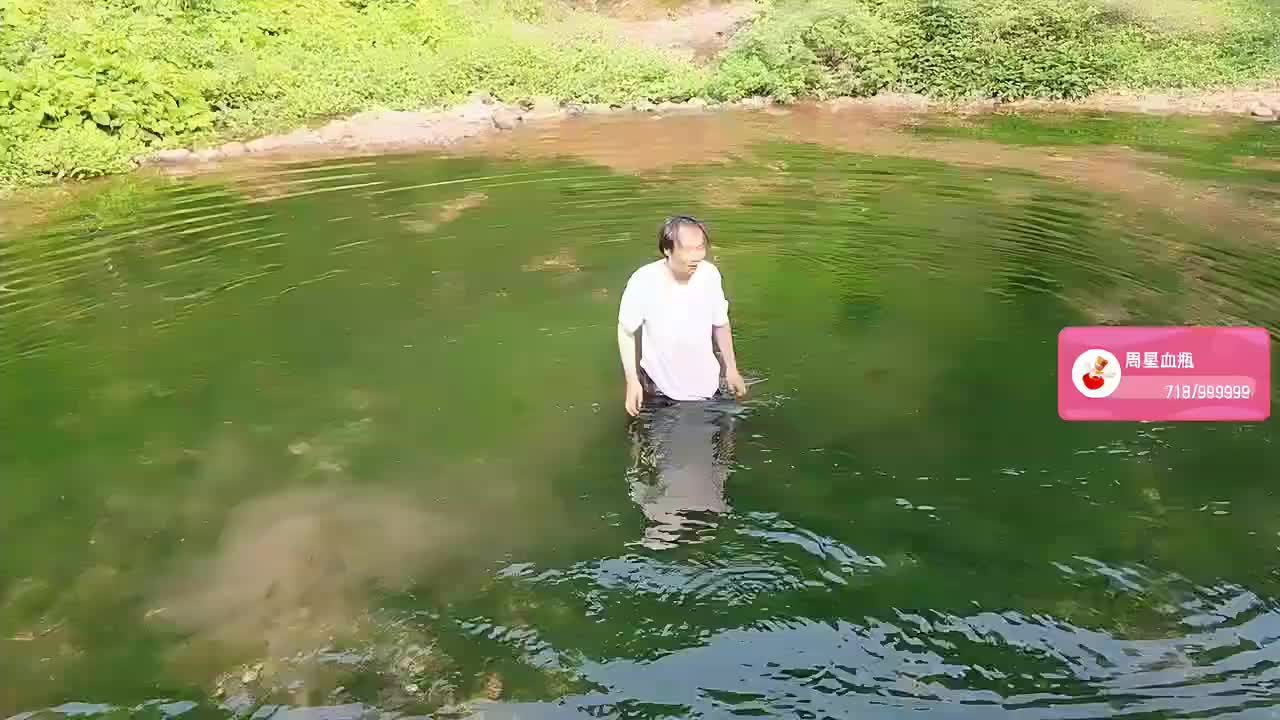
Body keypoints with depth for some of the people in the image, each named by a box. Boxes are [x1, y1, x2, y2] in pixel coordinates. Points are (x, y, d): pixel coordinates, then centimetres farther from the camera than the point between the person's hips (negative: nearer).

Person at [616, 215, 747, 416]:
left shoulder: (710, 274, -15)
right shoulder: (643, 281, -25)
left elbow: (721, 324, 1)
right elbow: (626, 332, -11)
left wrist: (731, 368, 5)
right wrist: (632, 381, -12)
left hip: (705, 385, 3)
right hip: (660, 387, -3)